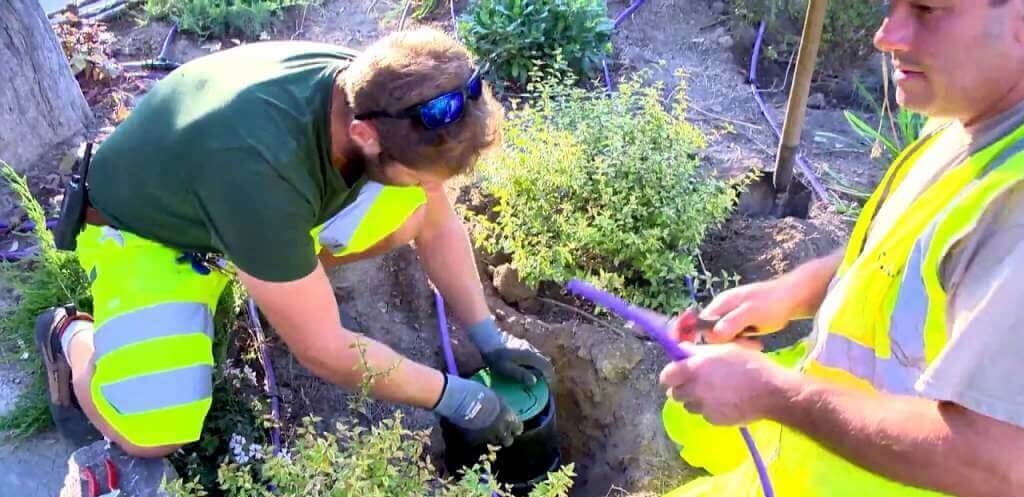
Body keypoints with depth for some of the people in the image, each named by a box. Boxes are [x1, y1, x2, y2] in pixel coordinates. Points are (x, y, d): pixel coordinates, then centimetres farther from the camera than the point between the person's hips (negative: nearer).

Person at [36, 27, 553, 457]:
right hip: (141, 231, -5)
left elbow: (438, 228, -6)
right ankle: (72, 335, 10)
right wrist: (452, 397, -23)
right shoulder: (260, 165, -43)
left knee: (411, 211, -16)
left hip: (272, 211, 5)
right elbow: (323, 350, -33)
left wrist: (489, 338, -7)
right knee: (152, 434, -21)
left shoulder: (379, 95, -24)